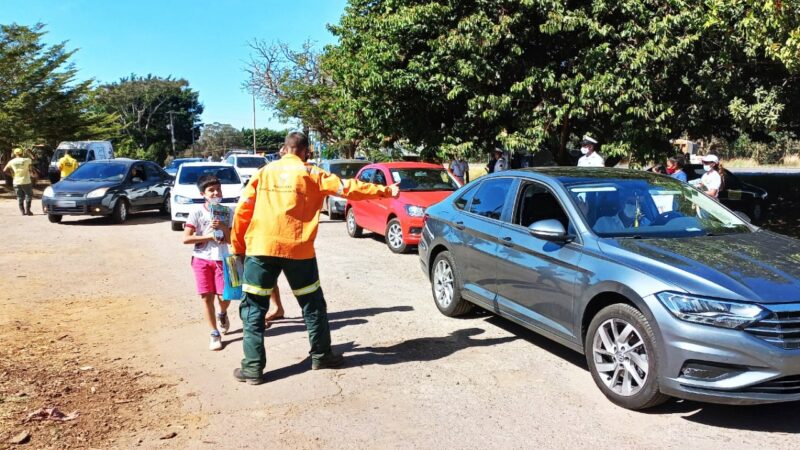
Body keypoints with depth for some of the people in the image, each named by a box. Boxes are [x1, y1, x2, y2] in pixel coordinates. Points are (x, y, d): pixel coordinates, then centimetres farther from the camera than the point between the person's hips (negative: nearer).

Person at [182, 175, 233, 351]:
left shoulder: (227, 212, 2)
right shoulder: (197, 213, -4)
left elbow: (231, 239, 2)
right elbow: (185, 238, -10)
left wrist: (223, 227, -16)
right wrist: (209, 236, -15)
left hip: (221, 259, 1)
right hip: (201, 259, -1)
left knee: (224, 296, -4)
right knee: (207, 296, -1)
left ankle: (222, 314, 33)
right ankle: (215, 334, 10)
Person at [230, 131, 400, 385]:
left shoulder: (264, 172, 12)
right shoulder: (309, 173, 5)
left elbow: (243, 211, 9)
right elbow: (347, 188, 3)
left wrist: (237, 246, 17)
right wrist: (384, 191, 11)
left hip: (260, 248, 2)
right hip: (297, 249, -1)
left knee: (254, 308, 9)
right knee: (313, 305, 16)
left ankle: (253, 368, 8)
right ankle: (321, 356, 26)